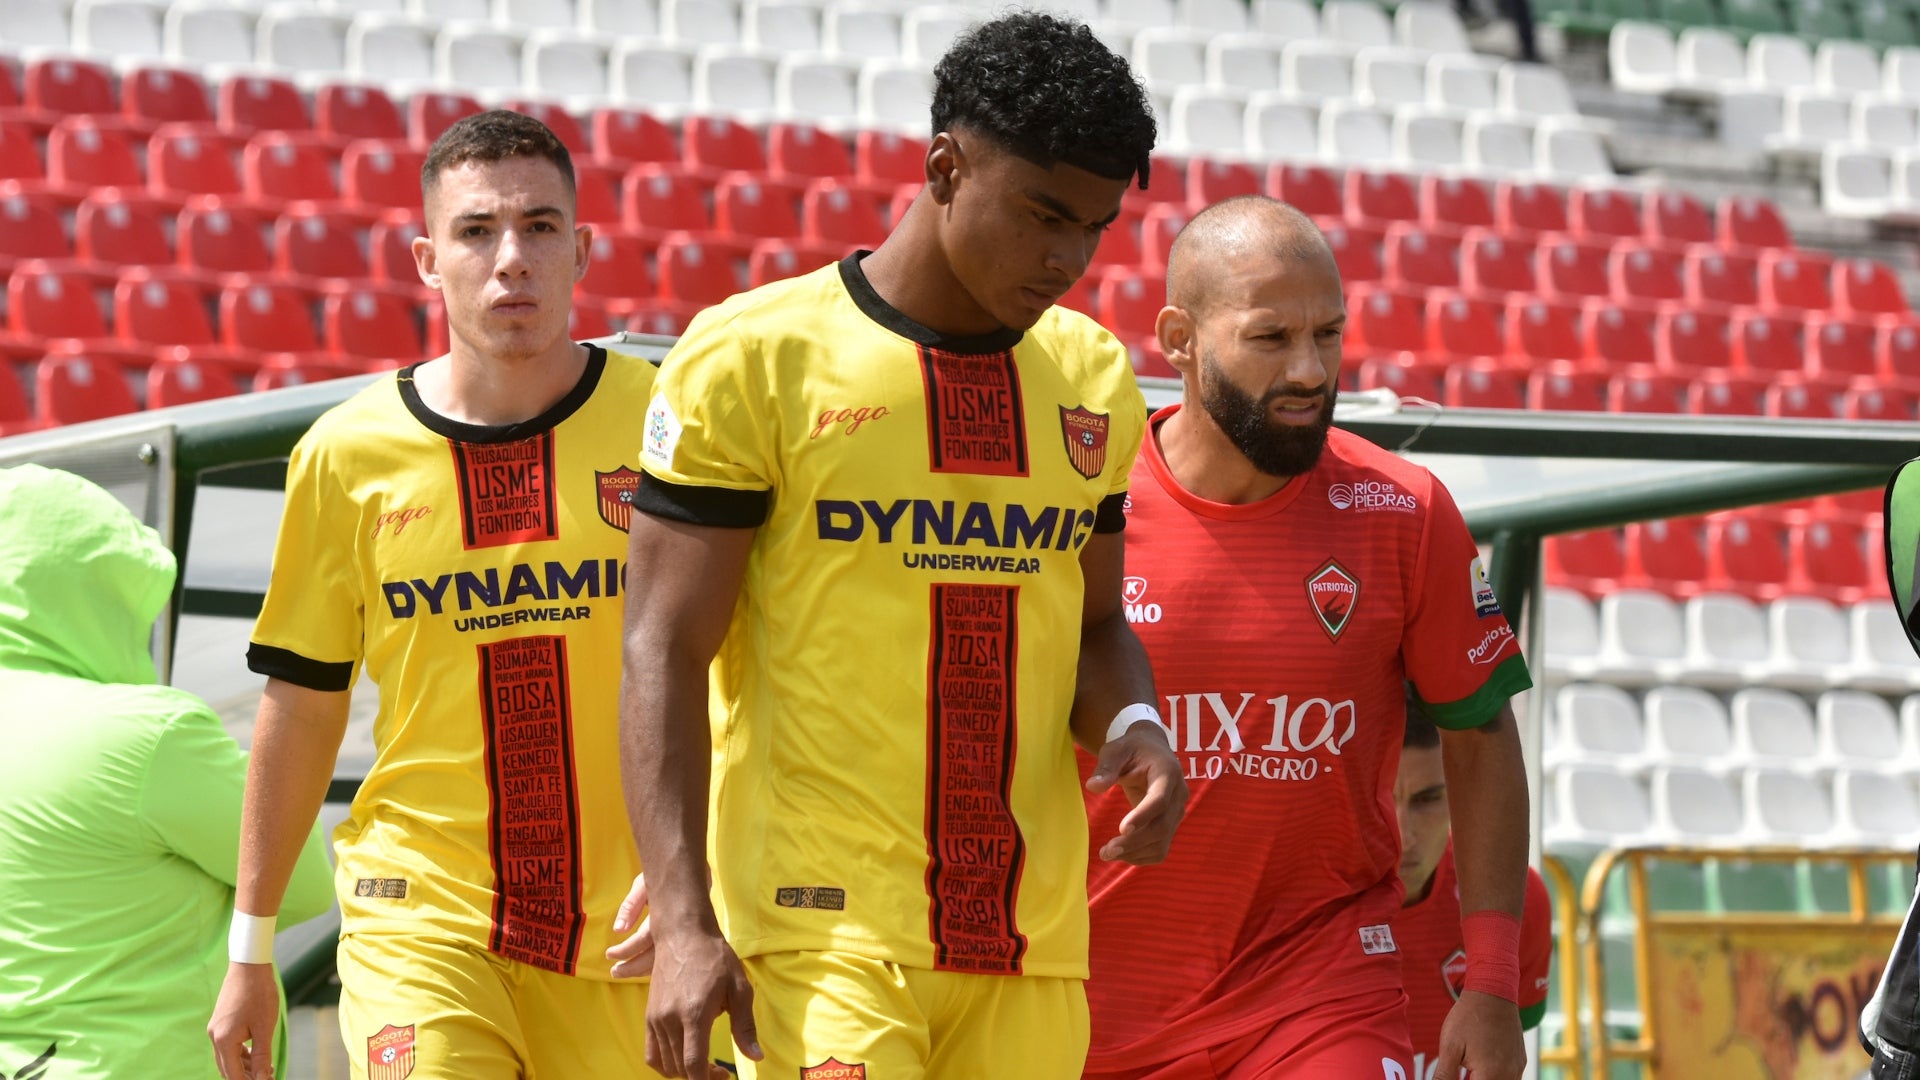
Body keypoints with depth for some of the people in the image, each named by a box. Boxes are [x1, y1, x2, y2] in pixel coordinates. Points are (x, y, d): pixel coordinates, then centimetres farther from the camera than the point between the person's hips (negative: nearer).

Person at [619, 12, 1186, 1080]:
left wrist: (1133, 729, -1)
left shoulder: (1093, 379, 13)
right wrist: (685, 924, -14)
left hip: (1033, 947, 6)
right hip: (825, 925, -6)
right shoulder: (755, 359, -5)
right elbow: (666, 651, -6)